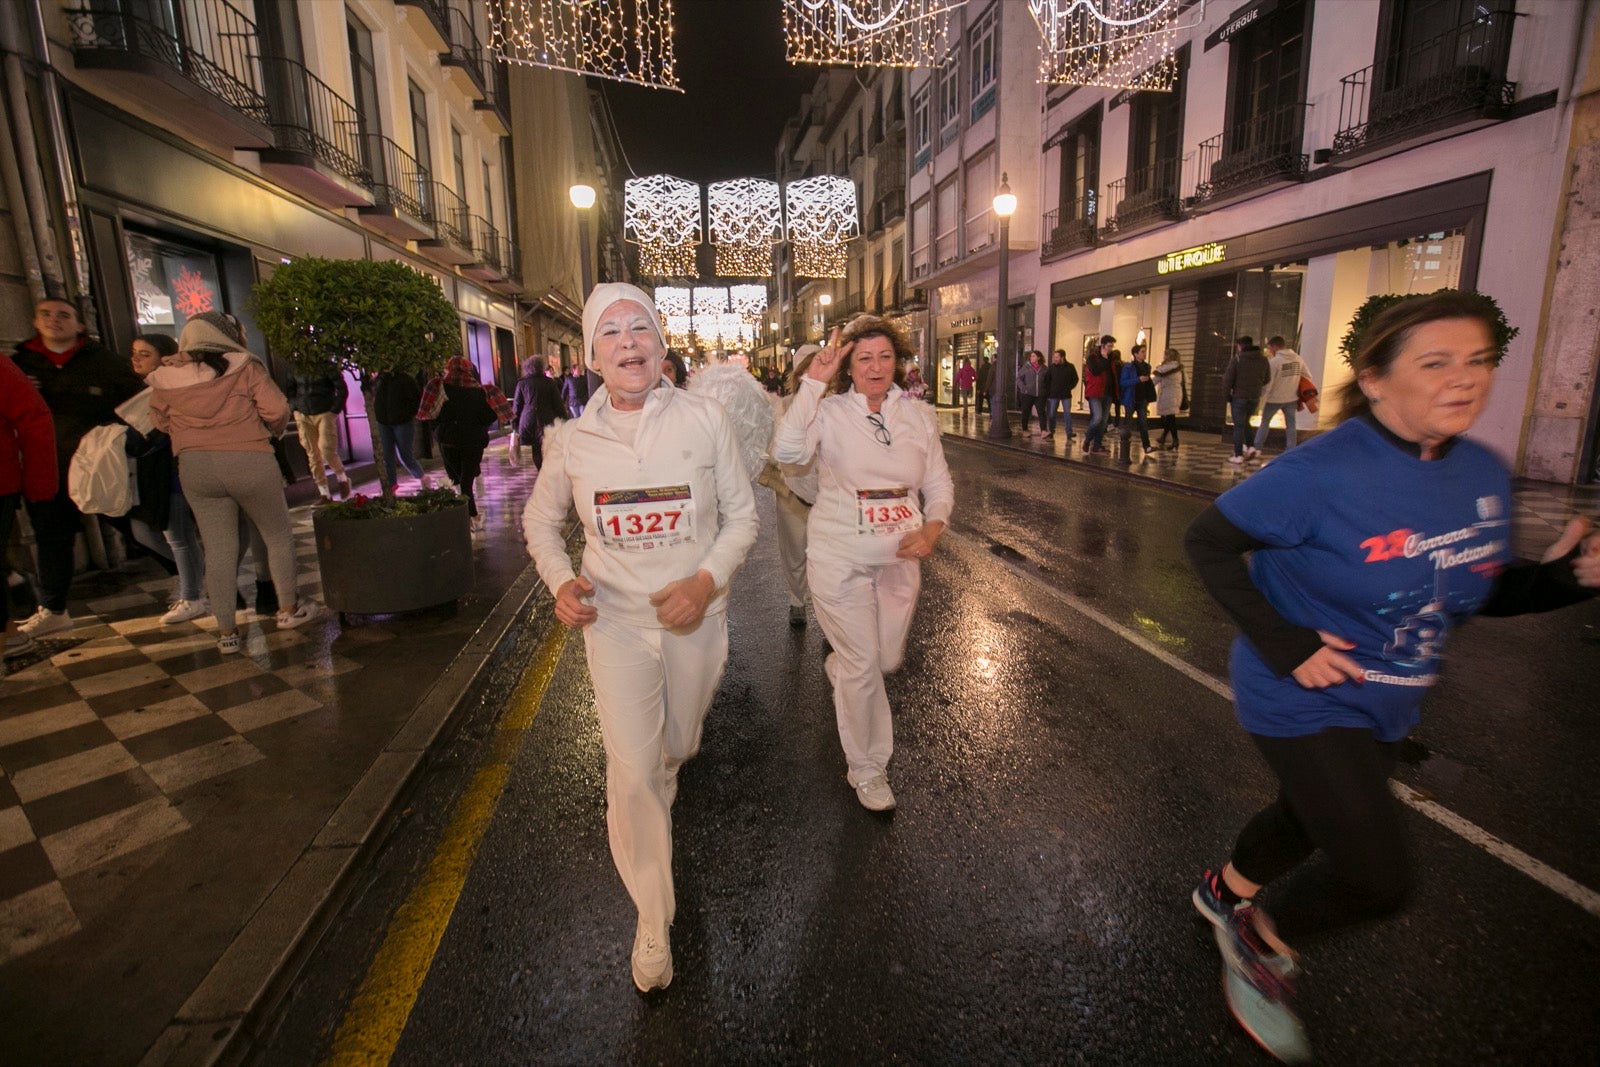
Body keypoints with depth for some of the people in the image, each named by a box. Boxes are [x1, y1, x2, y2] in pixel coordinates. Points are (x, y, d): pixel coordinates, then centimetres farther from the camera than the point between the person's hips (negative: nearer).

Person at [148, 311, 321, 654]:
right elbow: (277, 410, -8)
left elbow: (160, 423, 15)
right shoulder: (245, 368, -5)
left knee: (218, 549, 8)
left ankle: (226, 632, 12)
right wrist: (274, 430, 13)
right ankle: (288, 609, 22)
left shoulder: (166, 379, 5)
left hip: (194, 468, 3)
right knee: (277, 536, 15)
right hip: (248, 461, -3)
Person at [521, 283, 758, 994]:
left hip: (694, 615, 1)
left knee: (676, 749, 21)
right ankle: (653, 921, 18)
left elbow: (742, 514, -3)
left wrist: (706, 581, -19)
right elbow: (540, 523, 10)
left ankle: (659, 786, 61)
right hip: (616, 618, 0)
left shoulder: (703, 419, -9)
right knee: (633, 771, -4)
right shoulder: (571, 439, -4)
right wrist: (561, 582, -9)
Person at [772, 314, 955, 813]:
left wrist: (932, 528, -13)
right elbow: (787, 450, -29)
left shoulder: (919, 416, 3)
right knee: (863, 666, 4)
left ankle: (839, 665, 57)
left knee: (888, 658, 19)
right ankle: (866, 770, 26)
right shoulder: (829, 412, -9)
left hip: (899, 556, 4)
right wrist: (813, 383, -29)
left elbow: (939, 484, 7)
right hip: (840, 557, -4)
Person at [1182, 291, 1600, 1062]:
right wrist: (1280, 643, -25)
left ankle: (1224, 892, 55)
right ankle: (1261, 941, 24)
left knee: (1311, 821, 26)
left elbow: (1470, 593, 8)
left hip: (1386, 706, 8)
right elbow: (1206, 542, -20)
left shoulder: (1484, 474, -3)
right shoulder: (1322, 473, -26)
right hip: (1304, 702, -8)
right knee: (1379, 877, -6)